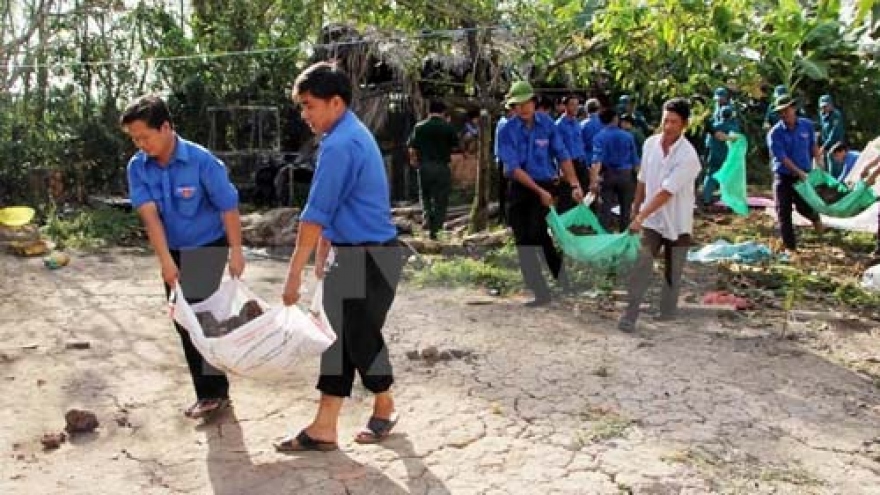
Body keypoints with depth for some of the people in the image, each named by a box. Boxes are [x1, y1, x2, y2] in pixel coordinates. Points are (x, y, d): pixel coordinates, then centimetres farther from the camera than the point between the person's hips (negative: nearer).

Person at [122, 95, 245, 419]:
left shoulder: (201, 161, -21)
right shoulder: (138, 167, -8)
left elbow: (228, 206, -15)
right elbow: (149, 214, -15)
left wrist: (236, 251, -14)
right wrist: (165, 260, -22)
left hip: (208, 248, -6)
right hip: (173, 252, 6)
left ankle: (213, 393, 9)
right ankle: (210, 392, 22)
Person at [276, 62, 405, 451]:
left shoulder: (340, 145, -20)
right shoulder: (351, 135, 12)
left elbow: (315, 214, -21)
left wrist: (294, 273, -17)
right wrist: (322, 254, 18)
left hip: (369, 257, -10)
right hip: (351, 254, 10)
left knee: (361, 337, 5)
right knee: (340, 336, 10)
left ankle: (384, 408, 30)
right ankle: (324, 428, 17)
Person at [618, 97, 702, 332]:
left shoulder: (688, 156, -22)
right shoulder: (650, 143, -4)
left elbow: (666, 192, -27)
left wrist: (641, 216, -29)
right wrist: (635, 207, 15)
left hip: (677, 222, -3)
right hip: (651, 219, 3)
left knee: (673, 272, 11)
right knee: (641, 265, -8)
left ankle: (668, 311, 28)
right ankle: (630, 313, -6)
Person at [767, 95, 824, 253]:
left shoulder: (807, 125, -1)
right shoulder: (775, 133, -13)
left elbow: (813, 146, 13)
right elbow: (782, 157, -17)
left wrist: (819, 163, 4)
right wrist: (799, 172, -21)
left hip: (804, 174, 2)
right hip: (783, 176, -2)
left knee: (804, 207, 5)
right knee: (783, 212, -2)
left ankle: (815, 217, 43)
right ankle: (790, 246, 9)